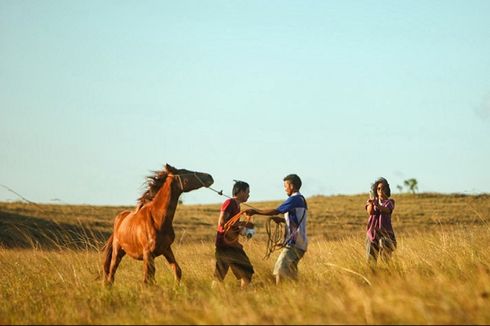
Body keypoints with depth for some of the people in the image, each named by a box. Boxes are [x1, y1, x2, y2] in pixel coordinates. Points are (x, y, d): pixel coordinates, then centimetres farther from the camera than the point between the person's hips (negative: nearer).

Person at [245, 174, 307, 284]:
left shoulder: (295, 199, -11)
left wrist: (255, 211, -13)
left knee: (281, 269, -20)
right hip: (295, 242, 10)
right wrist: (281, 219, 14)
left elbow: (276, 211, -18)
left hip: (294, 243, -10)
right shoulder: (301, 199, 19)